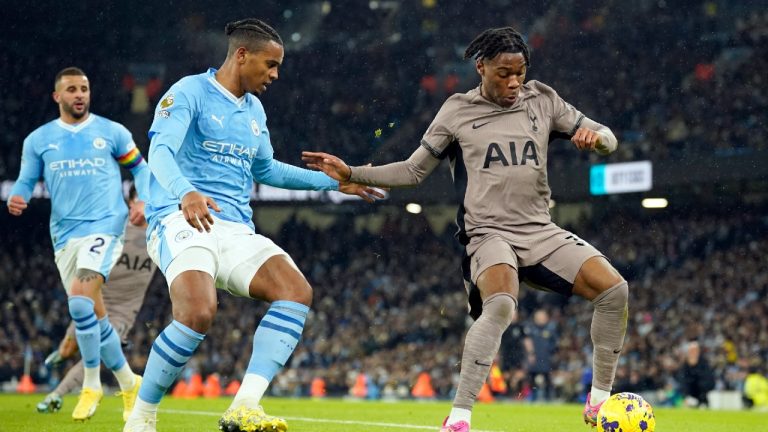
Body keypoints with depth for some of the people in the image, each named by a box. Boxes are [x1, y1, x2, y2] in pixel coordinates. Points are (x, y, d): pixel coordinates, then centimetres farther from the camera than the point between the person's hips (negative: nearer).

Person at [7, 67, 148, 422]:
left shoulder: (112, 132, 4)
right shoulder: (38, 139, 8)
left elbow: (139, 167, 14)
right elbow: (25, 182, 9)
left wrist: (143, 202, -3)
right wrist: (16, 198, -14)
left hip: (105, 226, -4)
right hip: (65, 234, 4)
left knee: (80, 299, -24)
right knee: (94, 314, 8)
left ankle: (91, 385, -10)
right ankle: (129, 383, 27)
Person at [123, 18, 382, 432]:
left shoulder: (254, 110, 21)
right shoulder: (189, 92, -3)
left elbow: (266, 169, 36)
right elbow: (160, 151, -19)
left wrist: (335, 180, 36)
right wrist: (185, 193, -40)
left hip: (236, 231, 7)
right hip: (181, 222, -7)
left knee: (297, 292, -17)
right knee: (198, 312, -31)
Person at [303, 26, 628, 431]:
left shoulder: (541, 100, 8)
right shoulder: (459, 110, 2)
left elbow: (607, 137, 11)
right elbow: (412, 170, 10)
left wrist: (595, 136, -14)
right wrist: (350, 173, 0)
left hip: (541, 230, 4)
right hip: (490, 232, -4)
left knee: (614, 289, -14)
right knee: (500, 305, -35)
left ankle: (599, 398, 2)